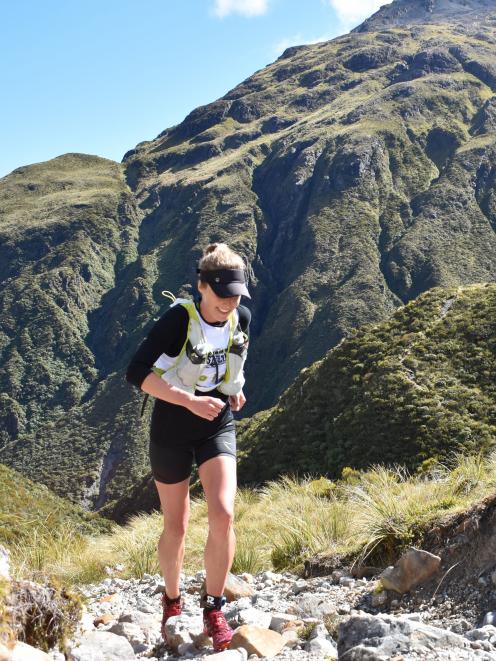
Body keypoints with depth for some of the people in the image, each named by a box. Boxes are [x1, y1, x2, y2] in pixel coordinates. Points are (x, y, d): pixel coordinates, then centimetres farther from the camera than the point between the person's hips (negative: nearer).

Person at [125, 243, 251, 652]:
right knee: (176, 526, 9)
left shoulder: (241, 319, -4)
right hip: (172, 429, -3)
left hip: (218, 426, 3)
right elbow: (137, 372, -27)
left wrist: (235, 389, 5)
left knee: (223, 514, -17)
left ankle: (213, 609, 1)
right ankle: (172, 601, 36)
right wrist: (190, 401, -34)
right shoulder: (179, 319, -20)